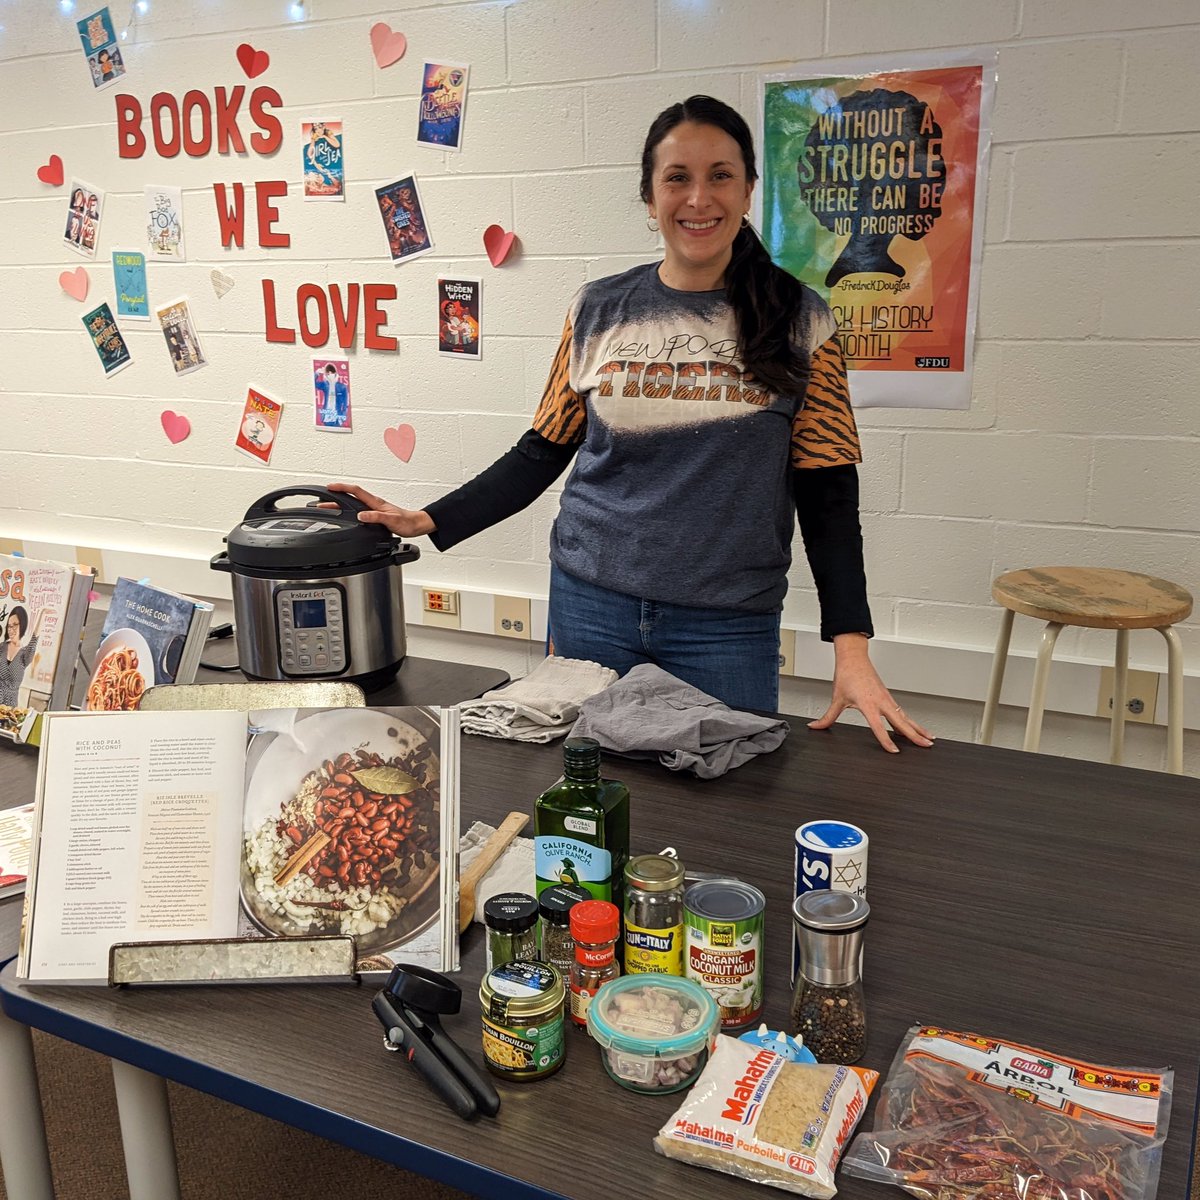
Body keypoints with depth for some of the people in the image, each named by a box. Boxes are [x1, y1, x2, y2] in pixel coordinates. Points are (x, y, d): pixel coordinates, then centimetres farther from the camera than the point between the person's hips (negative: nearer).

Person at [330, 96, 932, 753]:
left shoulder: (800, 321, -2)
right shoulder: (598, 310, 2)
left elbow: (827, 493, -2)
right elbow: (543, 453, 8)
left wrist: (851, 647, -10)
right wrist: (431, 521, -3)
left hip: (728, 626, -1)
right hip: (591, 606, 2)